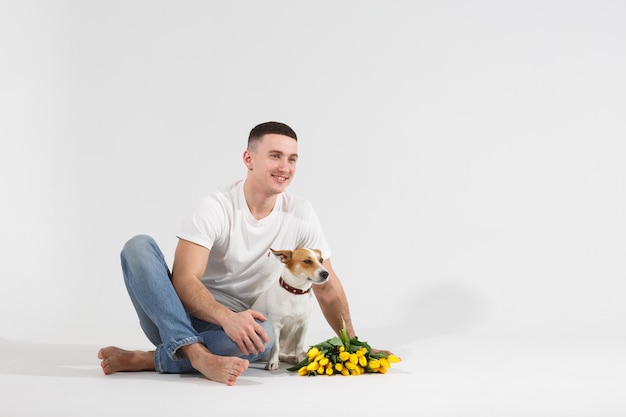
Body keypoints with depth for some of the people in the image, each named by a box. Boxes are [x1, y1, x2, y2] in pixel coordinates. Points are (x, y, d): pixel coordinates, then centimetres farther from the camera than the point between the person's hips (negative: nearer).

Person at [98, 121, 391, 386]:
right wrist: (227, 317, -37)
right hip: (180, 316, -1)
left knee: (263, 335, -34)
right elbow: (183, 279, -20)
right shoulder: (216, 207, -12)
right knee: (139, 246, -26)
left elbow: (326, 287, 7)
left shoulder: (300, 214, -2)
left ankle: (144, 360, -30)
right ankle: (197, 354, -43)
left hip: (235, 325, 1)